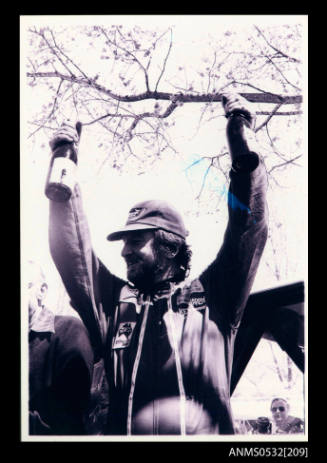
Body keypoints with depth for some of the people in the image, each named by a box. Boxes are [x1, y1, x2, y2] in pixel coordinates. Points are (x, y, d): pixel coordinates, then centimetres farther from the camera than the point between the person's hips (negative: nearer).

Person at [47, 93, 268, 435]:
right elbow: (72, 251, 15)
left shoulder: (211, 297, 13)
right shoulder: (113, 302, 19)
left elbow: (248, 232, 7)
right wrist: (63, 181, 9)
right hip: (125, 431, 1)